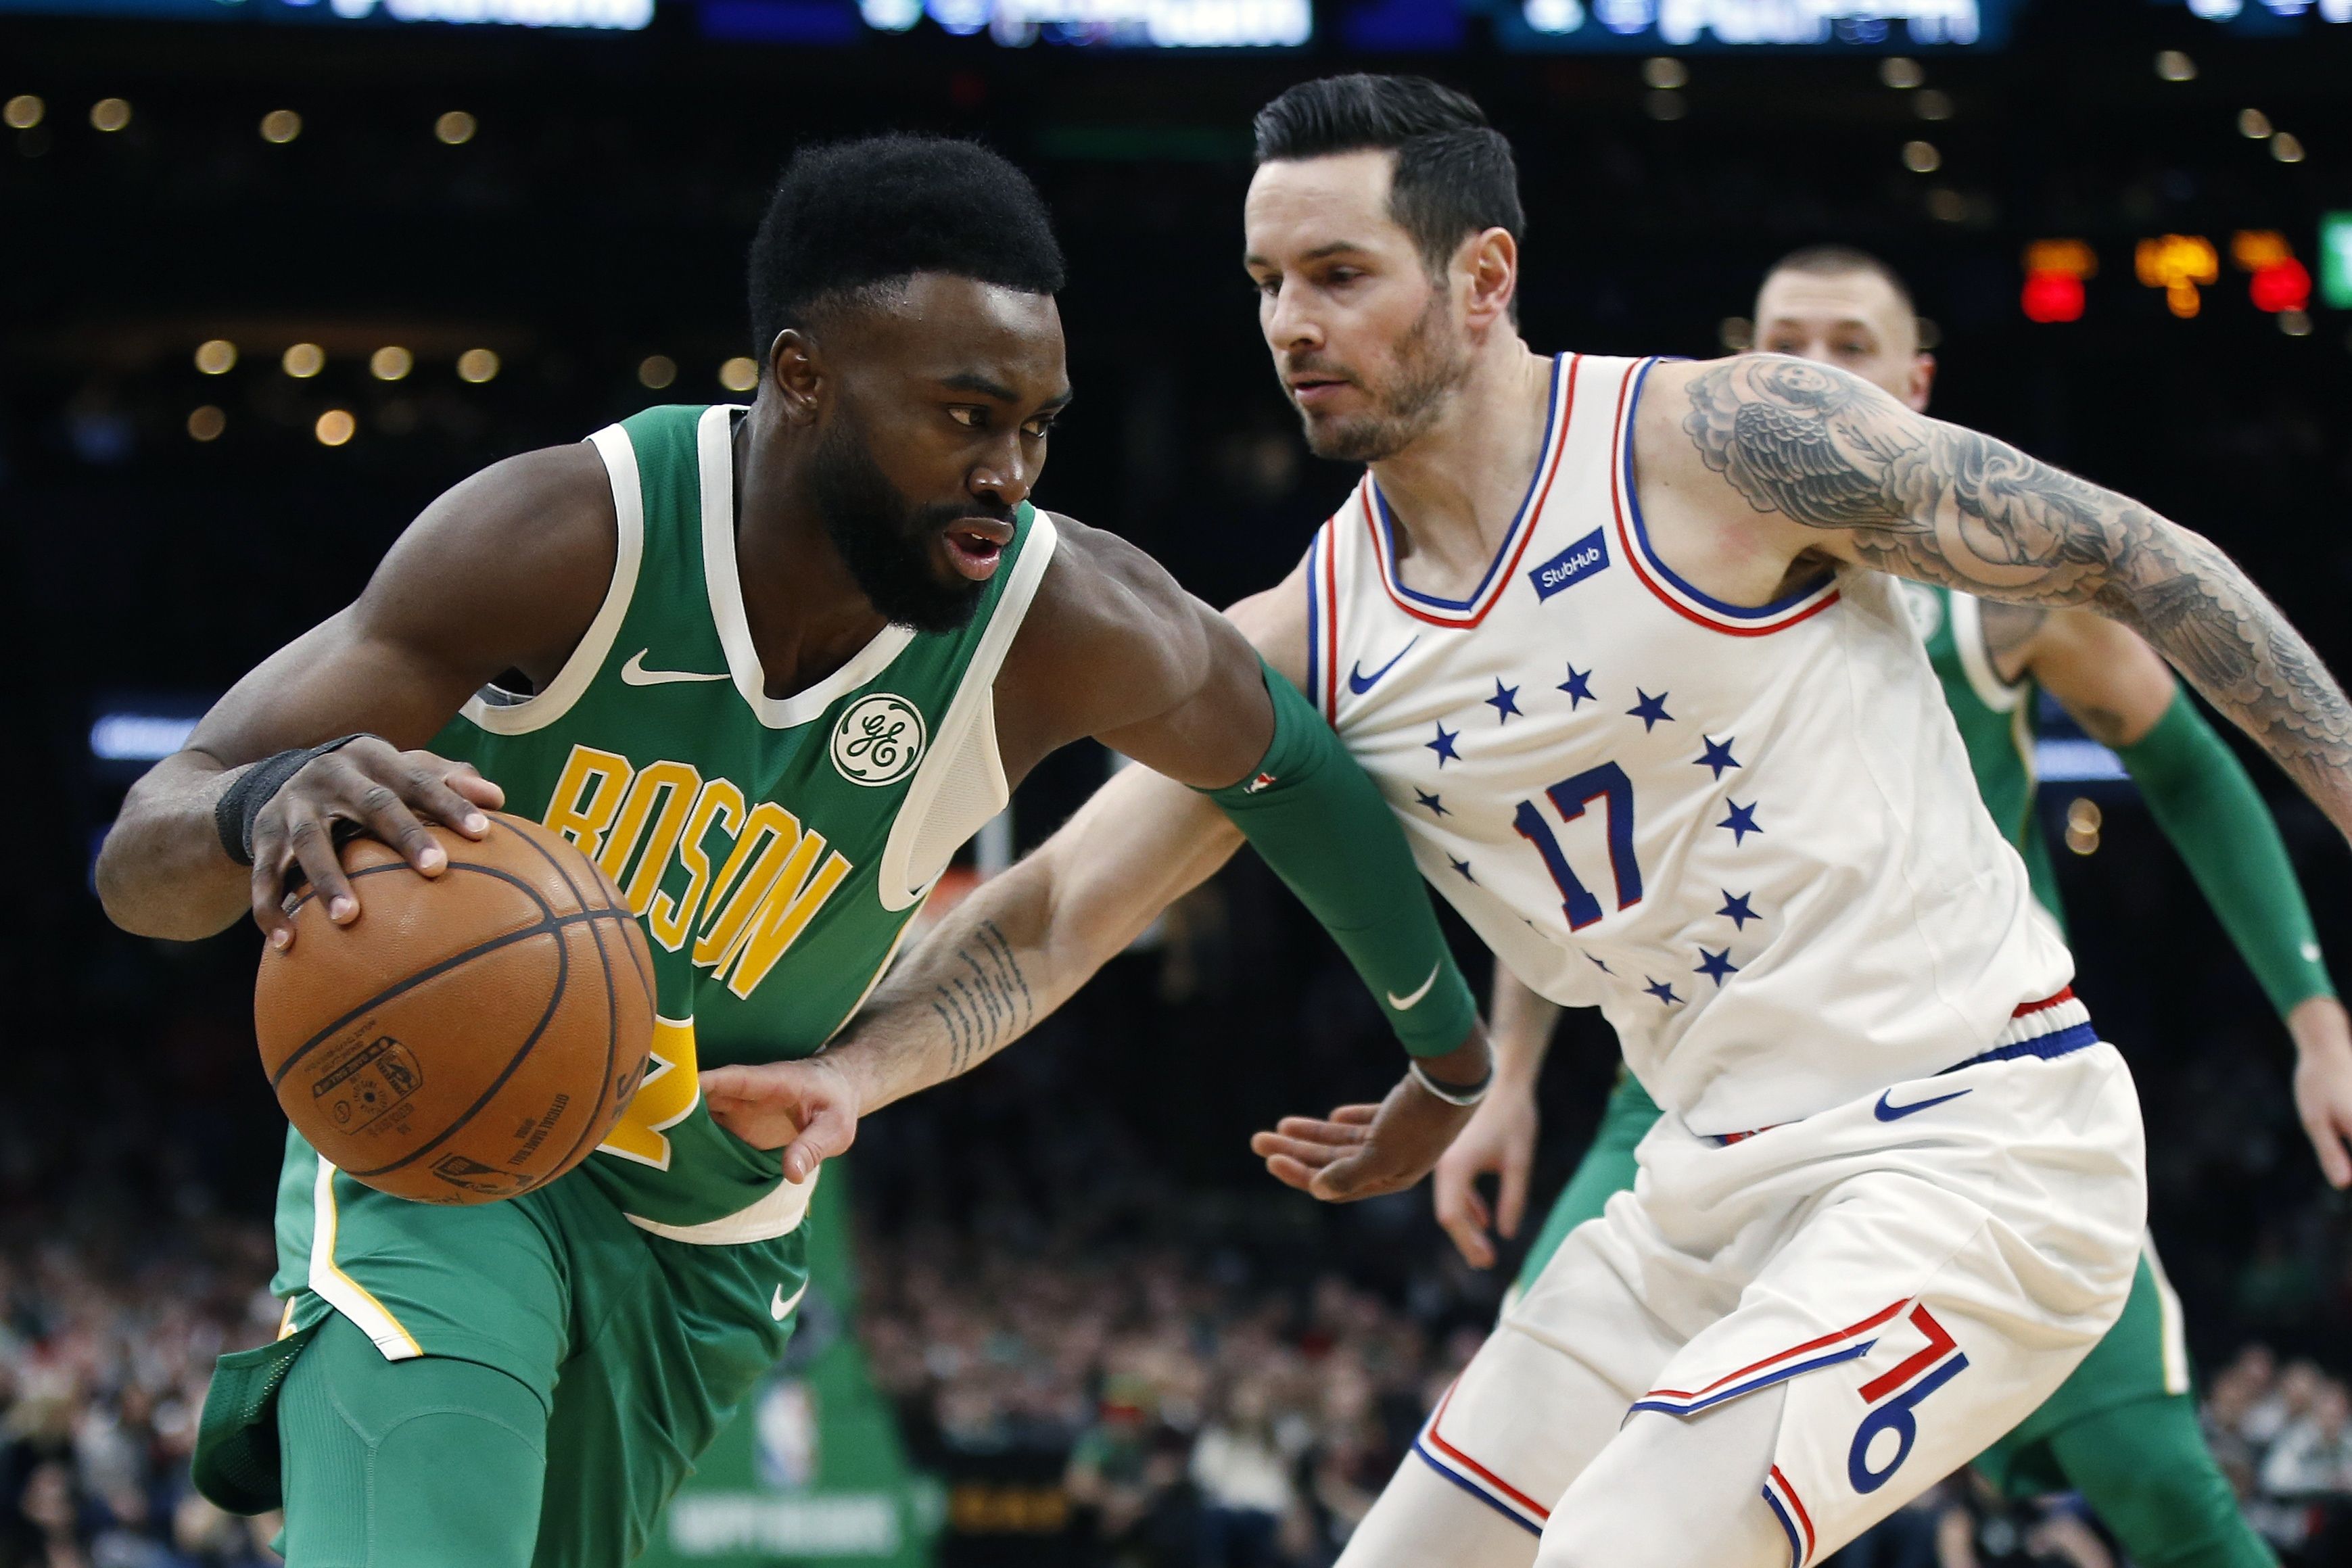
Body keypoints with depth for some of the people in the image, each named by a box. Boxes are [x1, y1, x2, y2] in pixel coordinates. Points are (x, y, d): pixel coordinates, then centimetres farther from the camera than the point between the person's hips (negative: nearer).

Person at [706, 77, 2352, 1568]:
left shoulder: (1731, 442, -13)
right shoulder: (1307, 648, 4)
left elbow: (2134, 558, -6)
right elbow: (1059, 904, 2)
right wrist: (854, 1070, -16)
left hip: (1972, 1145, -7)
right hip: (1717, 1187, 7)